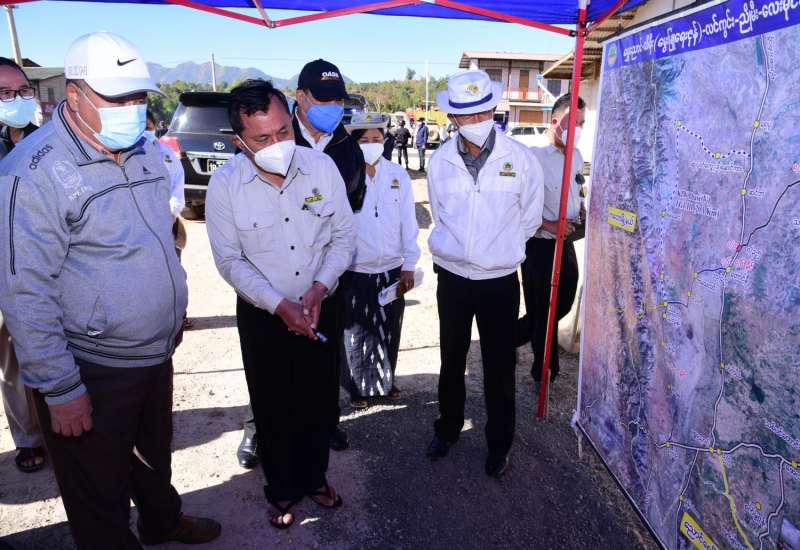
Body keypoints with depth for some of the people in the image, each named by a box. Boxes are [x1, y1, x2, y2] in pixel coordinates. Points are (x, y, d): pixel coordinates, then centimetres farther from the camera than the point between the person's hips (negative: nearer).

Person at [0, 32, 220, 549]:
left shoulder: (146, 151, 3)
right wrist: (60, 389, -19)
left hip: (157, 354, 7)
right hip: (91, 372, -7)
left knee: (155, 455, 29)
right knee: (101, 494, 15)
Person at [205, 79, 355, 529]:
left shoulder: (322, 167, -11)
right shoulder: (225, 184, -15)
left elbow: (344, 236, -4)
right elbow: (230, 261, -11)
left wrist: (318, 287, -18)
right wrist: (280, 305, -20)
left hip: (321, 309, 2)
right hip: (262, 316, -1)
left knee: (318, 401, 17)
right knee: (273, 408, 14)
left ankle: (314, 477, 43)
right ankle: (282, 490, 39)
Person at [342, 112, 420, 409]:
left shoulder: (398, 175, -1)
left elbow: (408, 223, 1)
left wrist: (409, 265, 0)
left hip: (391, 270, 3)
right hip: (355, 272, -2)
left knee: (389, 331, 17)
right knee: (356, 334, 11)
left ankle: (387, 381, 39)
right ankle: (358, 388, 31)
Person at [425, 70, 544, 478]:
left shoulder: (521, 158, -10)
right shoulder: (440, 161, -4)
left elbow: (529, 220, 2)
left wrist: (498, 251, 9)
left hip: (500, 280, -2)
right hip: (451, 277, 2)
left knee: (499, 368, 9)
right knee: (451, 361, 17)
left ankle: (499, 444, 31)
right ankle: (447, 428, 40)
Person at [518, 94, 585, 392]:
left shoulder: (577, 157, 8)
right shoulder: (534, 156, -17)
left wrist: (581, 215, 4)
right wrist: (550, 225, -22)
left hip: (566, 243, 8)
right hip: (539, 245, -8)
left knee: (563, 304, 17)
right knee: (542, 309, 4)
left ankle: (511, 336, 36)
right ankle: (544, 372, 22)